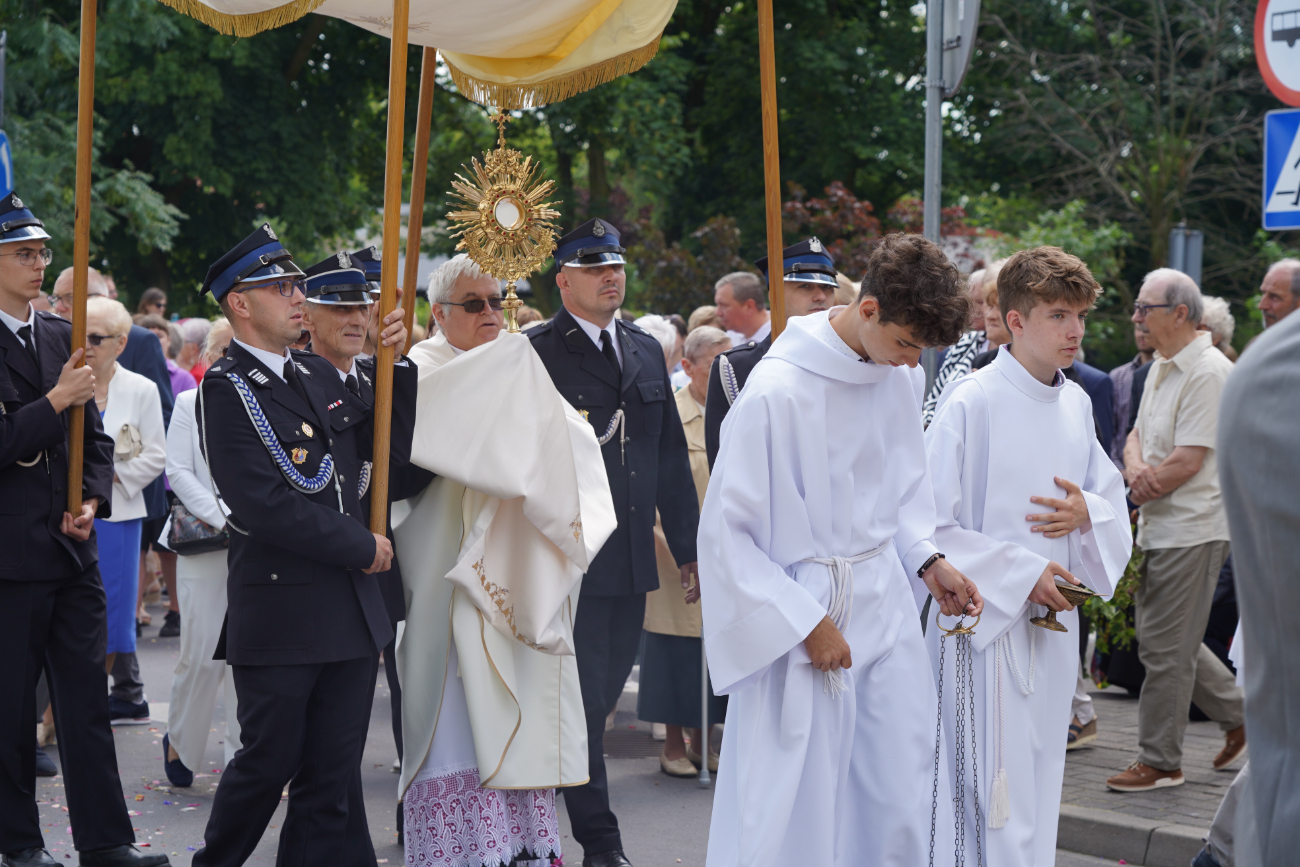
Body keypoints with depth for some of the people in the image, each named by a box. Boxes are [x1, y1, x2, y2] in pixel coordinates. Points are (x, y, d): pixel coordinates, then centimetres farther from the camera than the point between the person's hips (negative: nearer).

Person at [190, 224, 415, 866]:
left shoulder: (319, 375, 13)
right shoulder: (227, 389, -10)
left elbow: (394, 445, 15)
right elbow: (263, 506, -18)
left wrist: (395, 363, 0)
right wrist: (362, 547, -11)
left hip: (350, 612, 6)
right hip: (279, 613, -6)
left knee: (334, 775, 8)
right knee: (269, 761, 4)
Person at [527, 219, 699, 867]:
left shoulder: (646, 351, 14)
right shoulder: (536, 352, -5)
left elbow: (671, 454, 16)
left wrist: (688, 543, 14)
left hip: (632, 554, 6)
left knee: (603, 693, 13)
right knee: (584, 700, -3)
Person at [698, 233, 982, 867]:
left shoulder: (897, 377, 2)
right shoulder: (777, 391, -18)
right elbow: (725, 531, -14)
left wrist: (927, 559, 2)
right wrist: (805, 624, -13)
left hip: (885, 605, 6)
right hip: (802, 609, -6)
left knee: (903, 802, 8)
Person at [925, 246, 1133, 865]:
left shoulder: (1075, 402, 8)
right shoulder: (969, 403, -13)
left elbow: (1113, 499, 17)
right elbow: (930, 525, -13)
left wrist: (1087, 511, -7)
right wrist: (1023, 572, -14)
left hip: (1054, 622, 7)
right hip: (987, 619, -7)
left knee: (1041, 785, 15)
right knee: (996, 798, -7)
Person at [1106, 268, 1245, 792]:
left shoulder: (1209, 373, -16)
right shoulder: (1161, 369, 15)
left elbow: (1188, 461, -20)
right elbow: (1137, 436, 15)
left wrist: (1142, 490, -6)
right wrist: (1135, 468, -8)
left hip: (1191, 529, -10)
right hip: (1160, 527, 10)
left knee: (1166, 648, -4)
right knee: (1162, 639, 16)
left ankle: (1160, 762, 7)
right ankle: (1241, 719, 29)